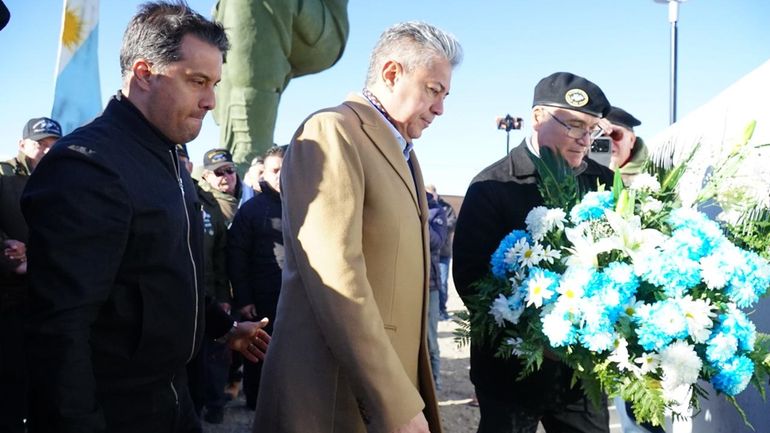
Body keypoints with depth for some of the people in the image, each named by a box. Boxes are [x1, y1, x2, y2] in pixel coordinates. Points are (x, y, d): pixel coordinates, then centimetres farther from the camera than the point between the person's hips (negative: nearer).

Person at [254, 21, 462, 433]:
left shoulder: (403, 152, 17)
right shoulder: (331, 132, -14)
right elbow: (335, 280, -23)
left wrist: (408, 392, 16)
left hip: (396, 380, 9)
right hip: (338, 393, -9)